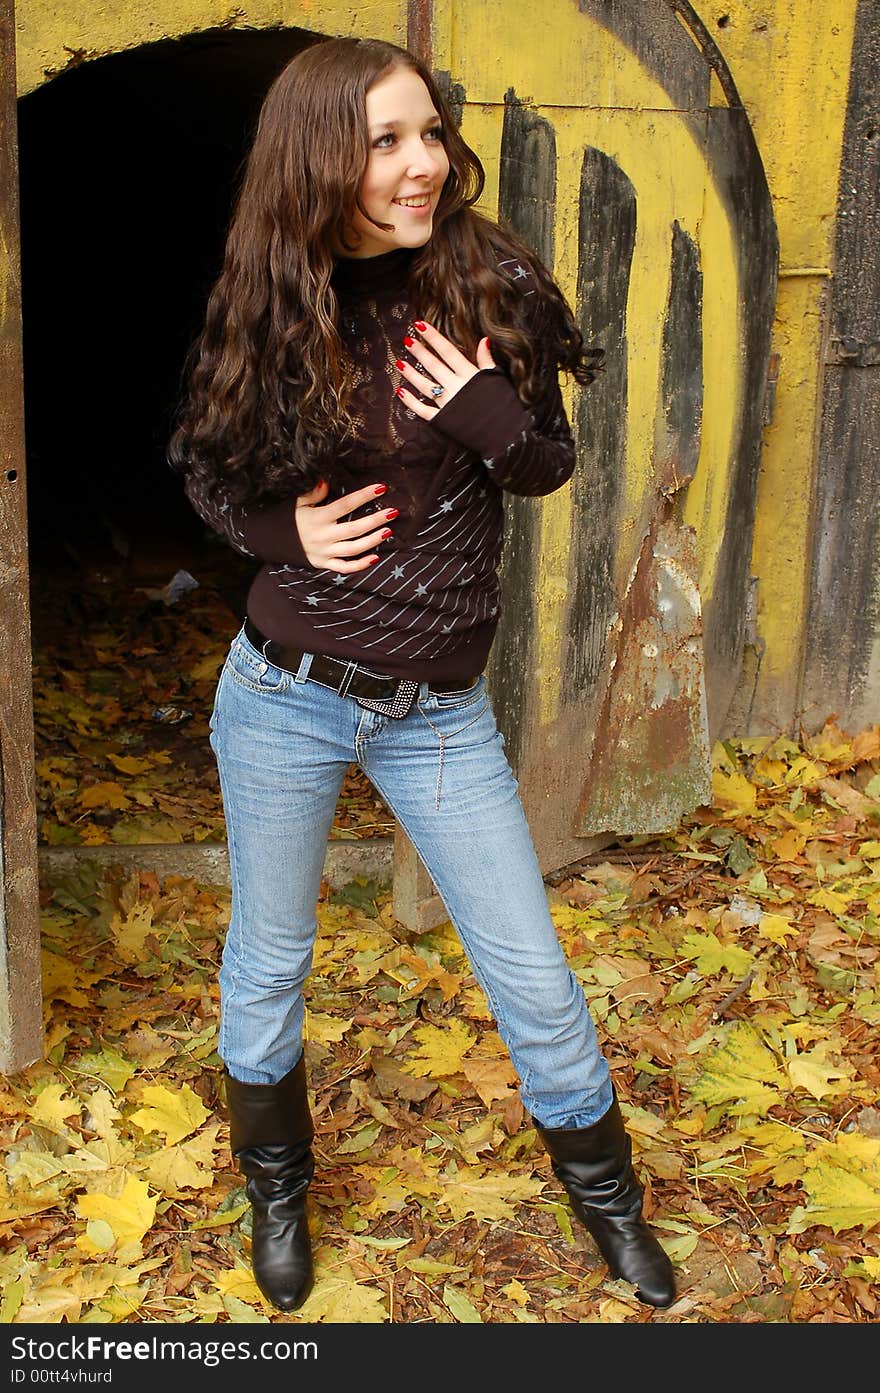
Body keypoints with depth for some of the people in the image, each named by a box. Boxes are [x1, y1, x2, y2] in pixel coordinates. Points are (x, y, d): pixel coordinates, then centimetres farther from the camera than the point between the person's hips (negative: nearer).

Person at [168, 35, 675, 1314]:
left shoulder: (490, 285, -6)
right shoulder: (270, 309, -6)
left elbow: (550, 464, 5)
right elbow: (206, 471, 9)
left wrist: (489, 415, -17)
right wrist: (280, 529, -11)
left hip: (440, 713, 0)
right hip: (287, 695, 0)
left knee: (534, 976, 8)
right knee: (268, 964, 16)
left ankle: (606, 1197, 36)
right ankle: (277, 1186, 44)